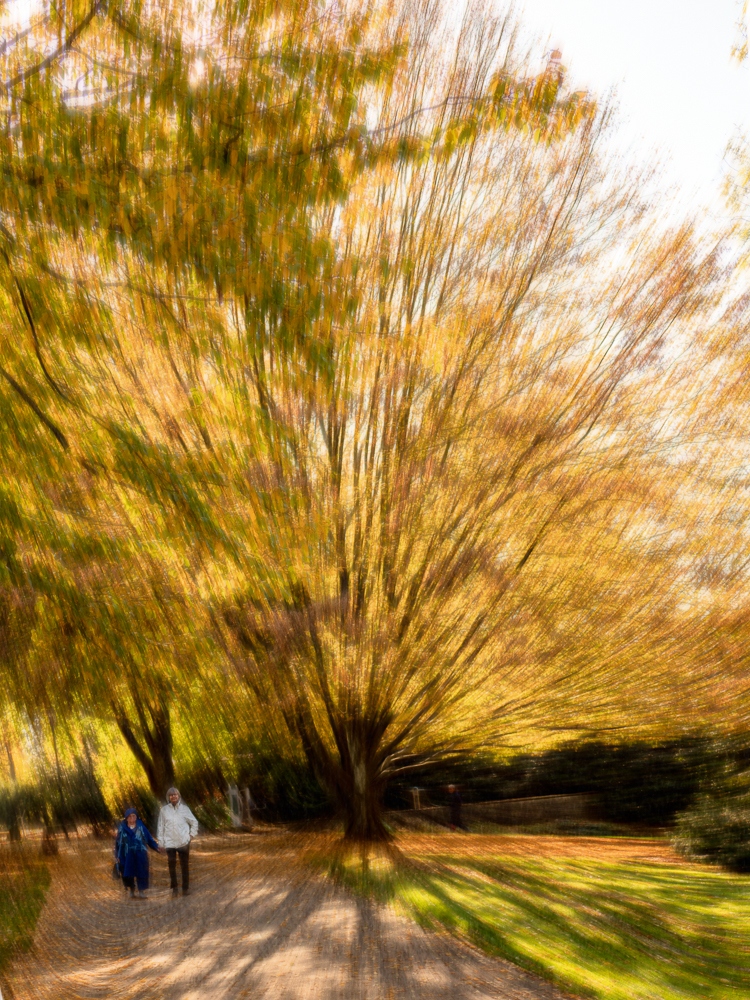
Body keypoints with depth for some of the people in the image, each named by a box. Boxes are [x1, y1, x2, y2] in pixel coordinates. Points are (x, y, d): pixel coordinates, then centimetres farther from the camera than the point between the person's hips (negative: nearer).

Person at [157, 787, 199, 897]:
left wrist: (192, 834, 5)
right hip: (170, 843, 0)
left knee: (185, 865, 5)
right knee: (172, 865, 2)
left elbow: (194, 822, 13)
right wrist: (160, 841, 4)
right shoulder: (164, 810, 1)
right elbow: (161, 826, 7)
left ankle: (185, 888, 16)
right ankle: (174, 888, 16)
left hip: (183, 842, 0)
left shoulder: (184, 809, 2)